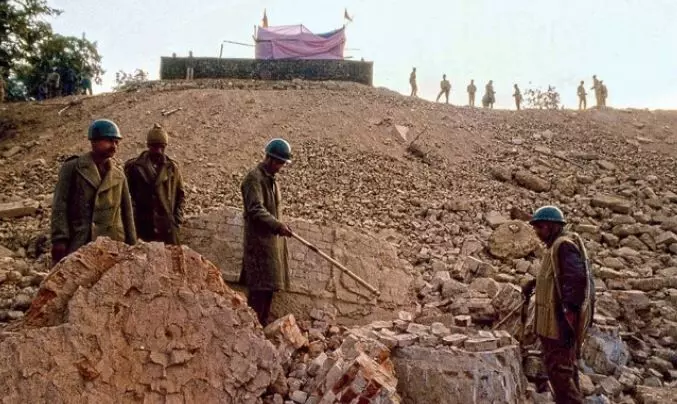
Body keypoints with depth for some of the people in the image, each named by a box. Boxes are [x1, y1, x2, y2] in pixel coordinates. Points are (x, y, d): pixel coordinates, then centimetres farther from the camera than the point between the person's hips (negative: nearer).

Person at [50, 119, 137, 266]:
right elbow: (60, 206, -3)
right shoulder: (72, 168, 2)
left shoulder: (118, 175, 14)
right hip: (78, 244, -4)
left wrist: (131, 245, 11)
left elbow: (126, 212, 15)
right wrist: (59, 239, -13)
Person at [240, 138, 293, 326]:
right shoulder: (254, 178, -12)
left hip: (273, 238, 9)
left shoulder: (271, 179, 18)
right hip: (259, 240, -9)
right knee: (261, 287, -10)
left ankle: (262, 324, 18)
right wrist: (277, 225, -28)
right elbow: (256, 209, -22)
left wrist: (280, 226, 16)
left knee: (269, 285, 11)